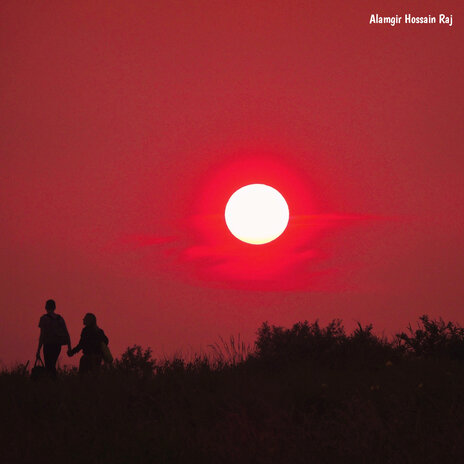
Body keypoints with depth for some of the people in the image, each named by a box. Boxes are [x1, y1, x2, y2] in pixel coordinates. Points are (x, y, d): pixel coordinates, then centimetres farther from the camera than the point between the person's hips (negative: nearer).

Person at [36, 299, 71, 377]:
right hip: (58, 346, 5)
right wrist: (69, 348, 10)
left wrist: (38, 351, -10)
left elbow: (42, 335, -12)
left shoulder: (44, 318, -6)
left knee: (49, 367, -2)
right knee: (52, 366, 21)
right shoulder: (60, 319, 9)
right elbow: (67, 335, 7)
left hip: (48, 345, -5)